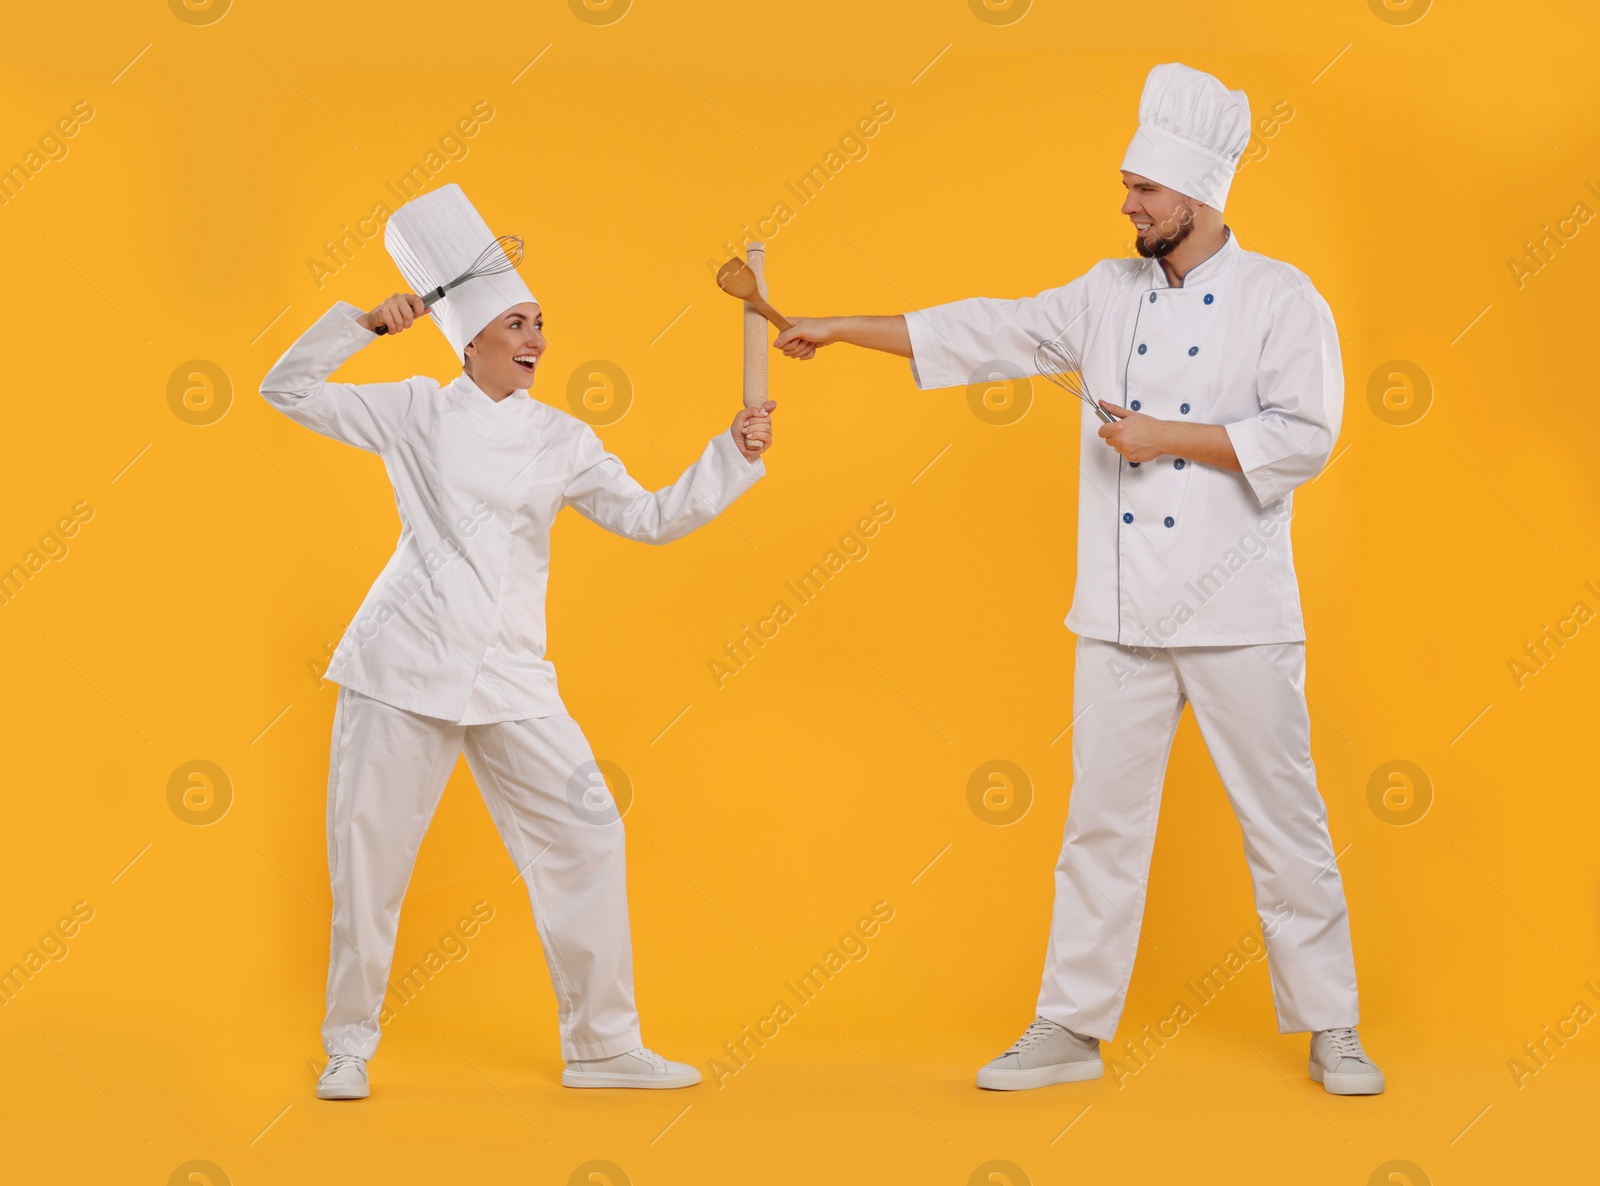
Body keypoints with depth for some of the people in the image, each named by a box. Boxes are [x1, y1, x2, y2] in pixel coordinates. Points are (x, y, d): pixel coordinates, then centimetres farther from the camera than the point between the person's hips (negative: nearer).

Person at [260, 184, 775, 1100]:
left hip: (509, 676, 2)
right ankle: (350, 1047, 19)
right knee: (370, 853, 1)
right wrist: (365, 323, -5)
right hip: (404, 663, -2)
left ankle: (603, 1045, 8)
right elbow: (289, 389, 5)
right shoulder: (416, 412, 4)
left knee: (586, 835, -3)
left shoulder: (560, 440, 9)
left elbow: (649, 518, 7)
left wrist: (735, 456, -3)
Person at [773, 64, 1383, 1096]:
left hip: (1237, 618, -4)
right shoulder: (1109, 294, 10)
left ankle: (1330, 1029, 16)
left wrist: (1172, 438, -14)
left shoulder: (1282, 300, -4)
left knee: (1284, 820, 3)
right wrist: (841, 330, 9)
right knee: (1104, 819, 8)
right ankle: (1073, 1026, 17)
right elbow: (986, 333, 11)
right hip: (1124, 616, 4)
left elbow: (1304, 435, -12)